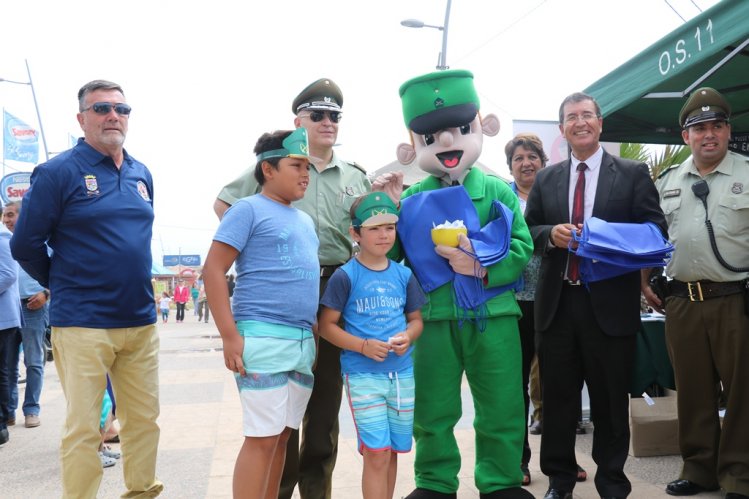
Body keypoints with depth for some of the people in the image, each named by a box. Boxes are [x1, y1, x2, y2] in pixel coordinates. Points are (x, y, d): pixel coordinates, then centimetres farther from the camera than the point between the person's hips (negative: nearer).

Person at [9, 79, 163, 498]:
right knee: (83, 429, 0)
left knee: (145, 420, 10)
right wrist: (64, 286, 7)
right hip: (83, 324, -5)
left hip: (142, 322, 6)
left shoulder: (142, 175, 12)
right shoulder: (58, 172, -5)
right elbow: (26, 245, -3)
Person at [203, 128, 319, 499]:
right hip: (262, 337, -7)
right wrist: (230, 335, -17)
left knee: (281, 436, 12)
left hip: (304, 342, 7)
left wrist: (315, 336, 18)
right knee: (262, 437, -6)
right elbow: (213, 270, -10)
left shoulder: (305, 220, 19)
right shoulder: (249, 209, -3)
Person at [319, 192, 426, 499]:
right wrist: (363, 346, -19)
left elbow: (416, 319, 15)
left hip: (402, 372, 5)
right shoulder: (345, 276, -6)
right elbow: (327, 326, -6)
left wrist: (407, 337, -8)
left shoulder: (404, 275, 6)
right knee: (376, 454, -6)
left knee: (392, 452, 14)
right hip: (362, 374, -4)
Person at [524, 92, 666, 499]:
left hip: (610, 302, -2)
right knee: (558, 398, 11)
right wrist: (551, 234, -11)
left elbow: (655, 229, -2)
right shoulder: (546, 179, 11)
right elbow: (528, 231, 11)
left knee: (611, 400, 9)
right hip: (557, 302, 3)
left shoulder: (633, 173, 3)